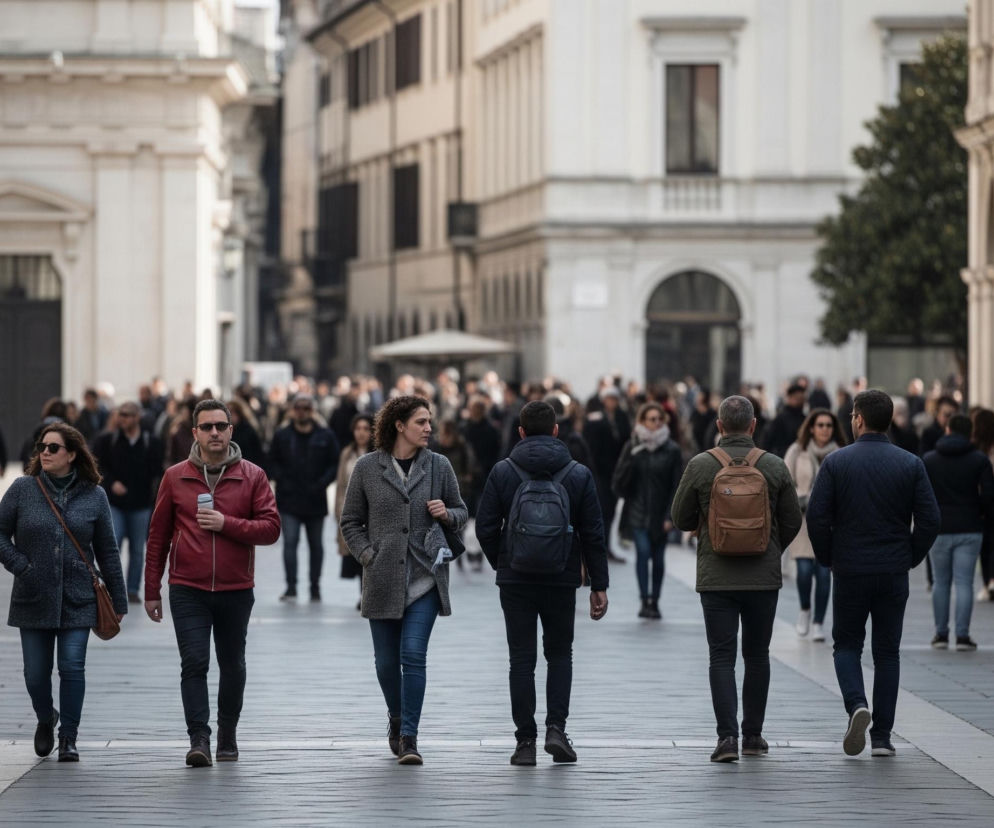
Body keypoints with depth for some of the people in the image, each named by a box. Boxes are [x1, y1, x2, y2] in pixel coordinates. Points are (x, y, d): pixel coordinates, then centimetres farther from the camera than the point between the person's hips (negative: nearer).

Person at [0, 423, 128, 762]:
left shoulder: (93, 496, 1)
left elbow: (107, 552, 5)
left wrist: (117, 600, 6)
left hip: (78, 601, -1)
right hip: (33, 600, 1)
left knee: (72, 668, -6)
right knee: (36, 673, 6)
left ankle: (68, 737, 7)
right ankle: (45, 720, 35)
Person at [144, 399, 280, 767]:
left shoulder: (252, 476, 2)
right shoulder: (175, 477, 3)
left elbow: (270, 527, -5)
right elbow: (158, 536, 6)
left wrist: (226, 523, -17)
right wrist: (152, 590, 5)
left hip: (236, 589, 1)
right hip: (187, 589, -1)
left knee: (232, 665, 12)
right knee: (194, 663, -12)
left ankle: (228, 736, 27)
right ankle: (199, 740, -15)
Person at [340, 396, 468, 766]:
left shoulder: (439, 466, 5)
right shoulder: (367, 467, 2)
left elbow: (461, 513, 14)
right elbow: (351, 521, 8)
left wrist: (447, 514, -8)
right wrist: (368, 555, -5)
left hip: (425, 578, 0)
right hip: (383, 580, 0)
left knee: (413, 654, -12)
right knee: (386, 660, 8)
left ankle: (409, 736, -8)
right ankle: (397, 719, 33)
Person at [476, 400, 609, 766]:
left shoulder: (502, 472, -3)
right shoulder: (579, 475, -1)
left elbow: (485, 528, -2)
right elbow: (593, 534, -1)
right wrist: (598, 585, 4)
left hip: (515, 581, 0)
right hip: (562, 581, 0)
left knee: (522, 659, 5)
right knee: (560, 654, 15)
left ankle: (526, 742, 3)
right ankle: (556, 728, -1)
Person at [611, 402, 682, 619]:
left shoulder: (672, 450, 0)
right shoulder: (632, 448, 3)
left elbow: (677, 486, -1)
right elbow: (619, 482, 0)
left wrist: (670, 516, -8)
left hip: (660, 513, 1)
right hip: (637, 511, 0)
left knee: (658, 557, 6)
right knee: (643, 550, -17)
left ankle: (654, 602, 18)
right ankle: (645, 600, -17)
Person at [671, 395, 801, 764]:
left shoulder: (700, 466, -7)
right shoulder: (775, 467, -3)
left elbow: (681, 519, 1)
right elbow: (792, 522, 4)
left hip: (716, 578, -1)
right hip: (764, 578, 1)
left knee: (722, 657, 0)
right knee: (757, 655, 14)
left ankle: (727, 736, -13)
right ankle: (753, 735, 20)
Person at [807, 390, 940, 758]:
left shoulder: (836, 462, -6)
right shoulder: (910, 464, -1)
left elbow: (816, 516, -9)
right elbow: (930, 519, -5)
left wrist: (828, 558, 5)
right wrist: (911, 558, 9)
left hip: (849, 571, -1)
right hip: (894, 573, 1)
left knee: (847, 644, 13)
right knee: (887, 651, 9)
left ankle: (856, 705, -14)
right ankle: (882, 736, 6)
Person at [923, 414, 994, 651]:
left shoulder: (928, 461, 2)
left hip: (938, 530, 1)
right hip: (969, 531, -1)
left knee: (941, 583, 11)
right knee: (964, 583, 0)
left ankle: (941, 634, 10)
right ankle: (962, 635, -5)